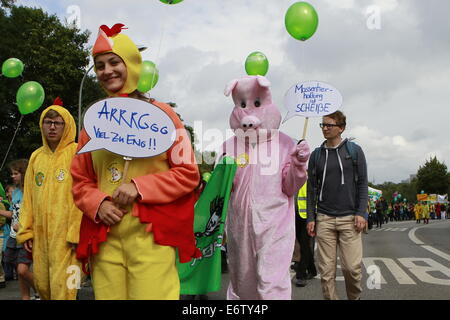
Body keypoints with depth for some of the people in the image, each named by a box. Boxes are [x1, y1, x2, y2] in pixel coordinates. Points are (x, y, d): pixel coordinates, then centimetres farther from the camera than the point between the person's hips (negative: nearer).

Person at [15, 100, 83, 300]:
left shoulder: (76, 153, -4)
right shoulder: (36, 156, 15)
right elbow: (28, 197, 16)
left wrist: (76, 233, -15)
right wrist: (26, 231, 11)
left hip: (65, 233, -6)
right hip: (40, 233, 6)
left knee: (62, 286, -6)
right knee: (41, 285, 12)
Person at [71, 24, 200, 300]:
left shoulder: (161, 114, 3)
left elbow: (188, 173, 0)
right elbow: (80, 181, 16)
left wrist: (139, 188, -12)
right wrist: (98, 204, -5)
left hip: (152, 236, -3)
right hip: (105, 238, 3)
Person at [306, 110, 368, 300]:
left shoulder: (354, 151, 6)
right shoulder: (316, 155, 11)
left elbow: (362, 184, 3)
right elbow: (312, 188, 10)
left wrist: (361, 213, -7)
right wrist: (311, 218, 4)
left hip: (349, 218, -2)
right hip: (324, 219, 2)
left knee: (352, 267, -5)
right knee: (326, 270, 1)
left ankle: (354, 297, 20)